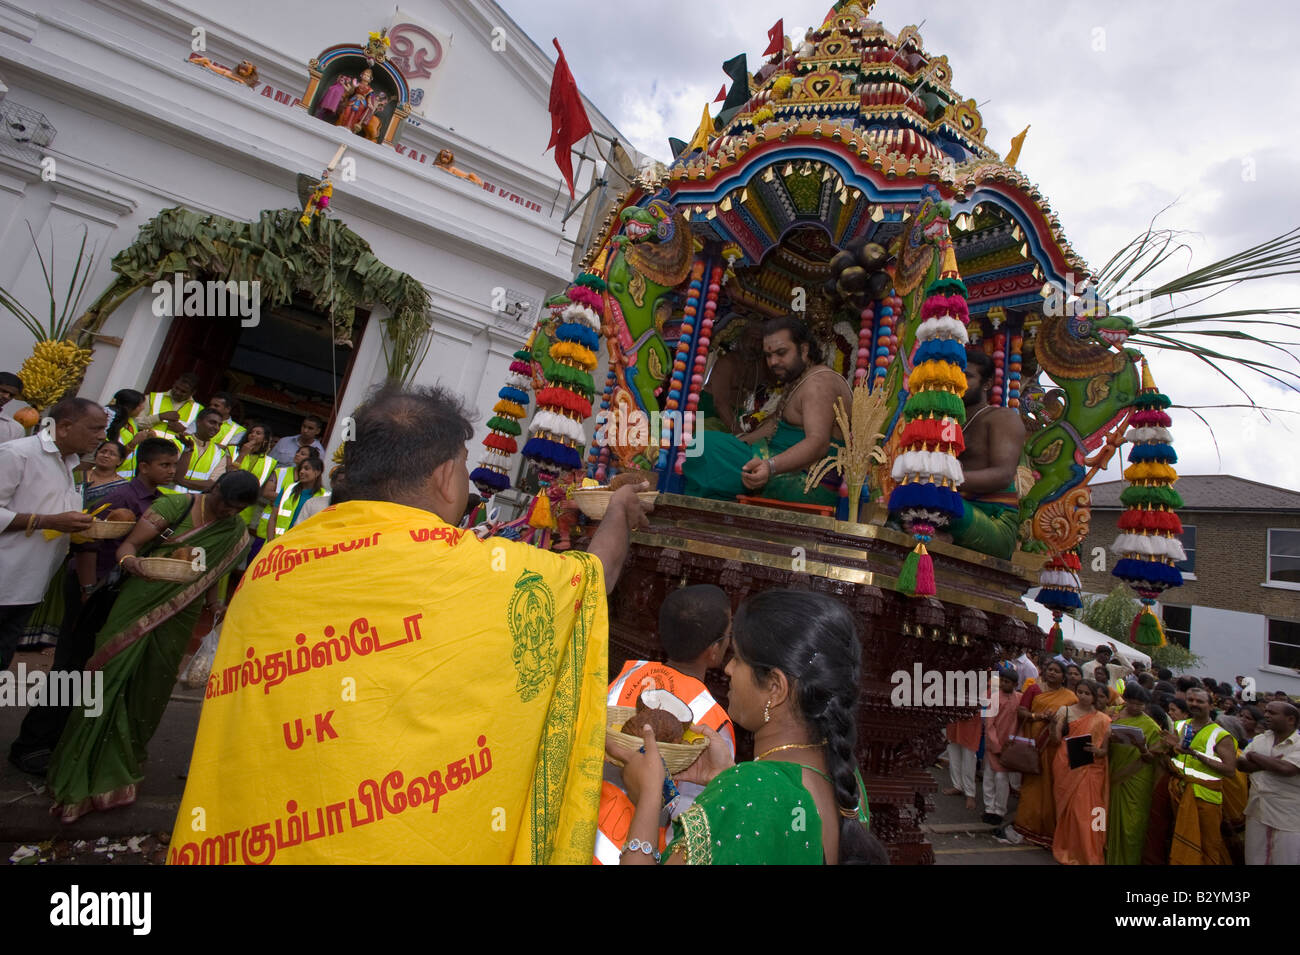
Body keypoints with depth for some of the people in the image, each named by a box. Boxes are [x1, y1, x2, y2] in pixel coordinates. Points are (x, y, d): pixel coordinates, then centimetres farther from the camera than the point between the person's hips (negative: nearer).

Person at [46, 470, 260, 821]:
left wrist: (214, 606, 2)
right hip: (140, 605, -3)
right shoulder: (176, 505, -9)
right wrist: (129, 561, -34)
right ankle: (77, 774, 15)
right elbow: (129, 544, -13)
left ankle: (116, 770, 27)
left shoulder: (236, 531, 5)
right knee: (111, 680, -2)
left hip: (179, 619, 3)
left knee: (149, 693, 9)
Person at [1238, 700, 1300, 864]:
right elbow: (1241, 764, 0)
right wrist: (1272, 763, -15)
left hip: (1287, 819, -4)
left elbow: (1286, 769, -24)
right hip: (1257, 813, 5)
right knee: (1254, 859, 13)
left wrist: (1255, 756, -10)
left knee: (1285, 860, 7)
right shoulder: (1259, 739, 6)